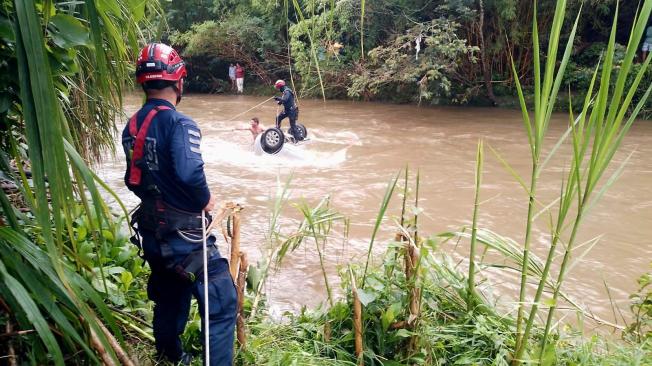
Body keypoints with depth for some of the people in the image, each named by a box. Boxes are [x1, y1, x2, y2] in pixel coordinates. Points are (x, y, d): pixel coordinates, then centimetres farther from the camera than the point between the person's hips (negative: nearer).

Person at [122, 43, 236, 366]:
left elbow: (133, 180, 11)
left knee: (169, 299, 26)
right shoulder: (179, 123, -19)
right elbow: (189, 172, -33)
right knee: (221, 301, 0)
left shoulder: (132, 126, 5)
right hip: (182, 235, -9)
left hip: (150, 232, 9)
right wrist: (206, 200, -15)